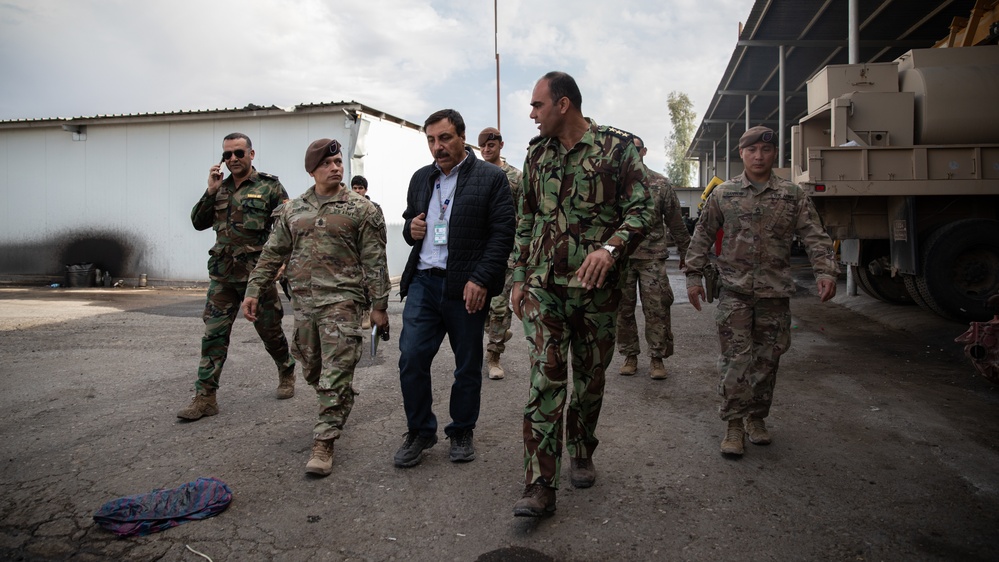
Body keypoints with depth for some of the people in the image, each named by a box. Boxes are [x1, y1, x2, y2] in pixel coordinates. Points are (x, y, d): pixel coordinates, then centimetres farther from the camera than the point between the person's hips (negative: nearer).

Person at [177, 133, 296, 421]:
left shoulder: (269, 186, -4)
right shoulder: (221, 187, 11)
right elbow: (199, 223, 9)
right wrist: (211, 191, -3)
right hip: (222, 274, 4)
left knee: (270, 330, 9)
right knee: (214, 334, 0)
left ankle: (287, 373, 34)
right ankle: (205, 397, 4)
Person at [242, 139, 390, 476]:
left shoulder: (361, 209, -1)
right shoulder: (292, 211, 12)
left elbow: (374, 261, -4)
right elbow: (272, 254, 14)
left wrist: (379, 306, -6)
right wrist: (254, 291, 6)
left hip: (341, 301, -5)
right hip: (303, 301, 5)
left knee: (335, 373, -7)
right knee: (312, 369, 16)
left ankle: (324, 442, -1)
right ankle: (336, 409, 41)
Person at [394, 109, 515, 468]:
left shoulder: (491, 178, -3)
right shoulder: (421, 178, 15)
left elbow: (503, 233, -9)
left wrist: (481, 280, -18)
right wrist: (411, 230, 2)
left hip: (467, 286, -4)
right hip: (424, 281, 4)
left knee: (468, 365, 8)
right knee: (411, 358, -2)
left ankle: (461, 433, 26)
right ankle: (420, 432, 17)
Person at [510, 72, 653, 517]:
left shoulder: (617, 147, -3)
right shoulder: (537, 153, 10)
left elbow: (641, 209, -7)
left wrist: (610, 248, -25)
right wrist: (519, 278, 11)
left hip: (596, 285, -2)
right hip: (544, 285, 2)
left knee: (590, 376, 11)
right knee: (545, 379, -6)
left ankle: (581, 454, 35)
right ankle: (540, 486, -3)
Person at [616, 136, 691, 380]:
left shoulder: (660, 183, 4)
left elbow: (675, 221, 8)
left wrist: (685, 251, 10)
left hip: (653, 256, -1)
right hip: (620, 256, 1)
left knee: (657, 310, -1)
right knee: (623, 310, 7)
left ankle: (657, 357, 12)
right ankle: (630, 355, 21)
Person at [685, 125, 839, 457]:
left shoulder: (792, 196, 6)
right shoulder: (723, 194, 5)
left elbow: (815, 236, 1)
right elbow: (702, 237, 8)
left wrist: (825, 271, -14)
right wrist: (694, 276, 2)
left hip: (775, 292, 2)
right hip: (735, 291, -1)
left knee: (767, 358, 9)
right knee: (736, 359, -5)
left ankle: (756, 417, 26)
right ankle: (734, 424, 4)